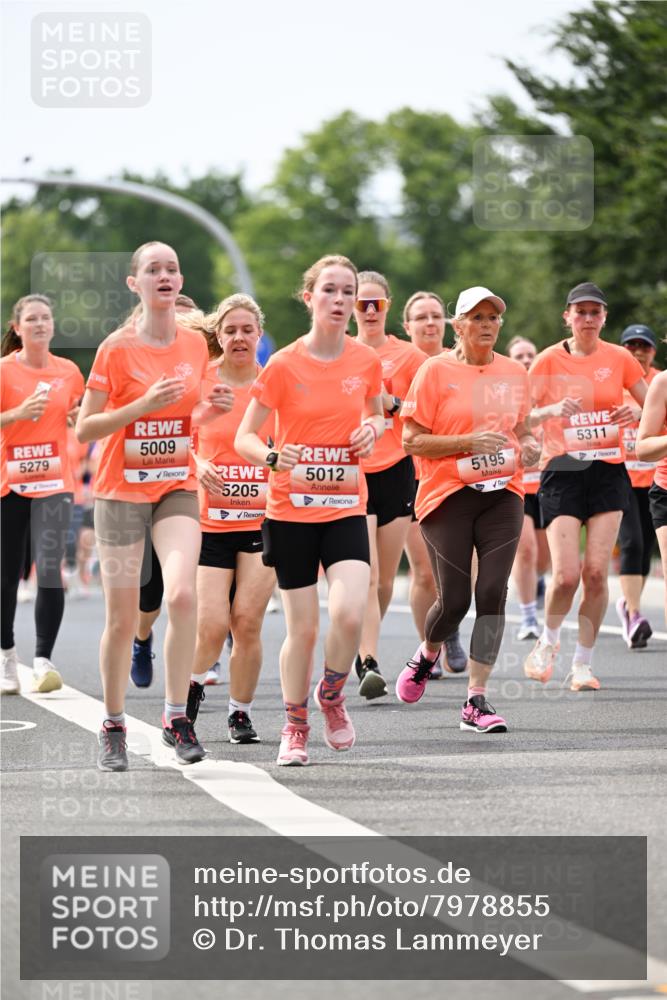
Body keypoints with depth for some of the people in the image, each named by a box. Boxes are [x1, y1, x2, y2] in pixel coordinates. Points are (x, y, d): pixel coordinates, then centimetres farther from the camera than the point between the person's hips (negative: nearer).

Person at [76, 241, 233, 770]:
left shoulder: (196, 344, 4)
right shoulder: (117, 348, -9)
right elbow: (84, 429, -9)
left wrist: (211, 408, -3)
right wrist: (144, 403, -21)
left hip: (177, 488, 2)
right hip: (122, 490, -2)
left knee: (182, 594, -21)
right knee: (123, 619, 1)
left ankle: (177, 716, -10)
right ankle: (113, 726, 19)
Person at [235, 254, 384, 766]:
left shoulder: (366, 362, 1)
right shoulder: (284, 365, -7)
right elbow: (244, 438, -5)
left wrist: (374, 427, -2)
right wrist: (274, 457, -26)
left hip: (346, 507, 2)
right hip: (292, 508, -2)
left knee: (349, 613, -18)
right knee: (303, 627, 1)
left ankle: (332, 693, 12)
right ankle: (295, 726, 23)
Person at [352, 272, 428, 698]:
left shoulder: (408, 356, 3)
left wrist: (392, 404, -10)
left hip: (396, 471, 1)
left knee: (385, 578, 7)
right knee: (365, 576, -15)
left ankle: (365, 648, 28)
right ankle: (370, 663, -20)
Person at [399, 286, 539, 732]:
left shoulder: (515, 373, 10)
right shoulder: (436, 371, -3)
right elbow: (412, 441, -6)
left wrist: (528, 446, 1)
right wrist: (468, 442, -17)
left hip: (502, 493, 3)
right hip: (448, 494, -3)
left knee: (492, 593, -8)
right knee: (454, 599, -3)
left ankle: (476, 701, -5)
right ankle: (428, 653, 32)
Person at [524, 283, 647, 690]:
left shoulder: (619, 358, 5)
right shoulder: (549, 360, 1)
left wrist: (633, 413, -10)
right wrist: (554, 410, -20)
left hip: (608, 469, 2)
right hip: (562, 470, -1)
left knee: (596, 570, -8)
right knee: (566, 574, -12)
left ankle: (583, 663, 5)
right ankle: (548, 642, 17)